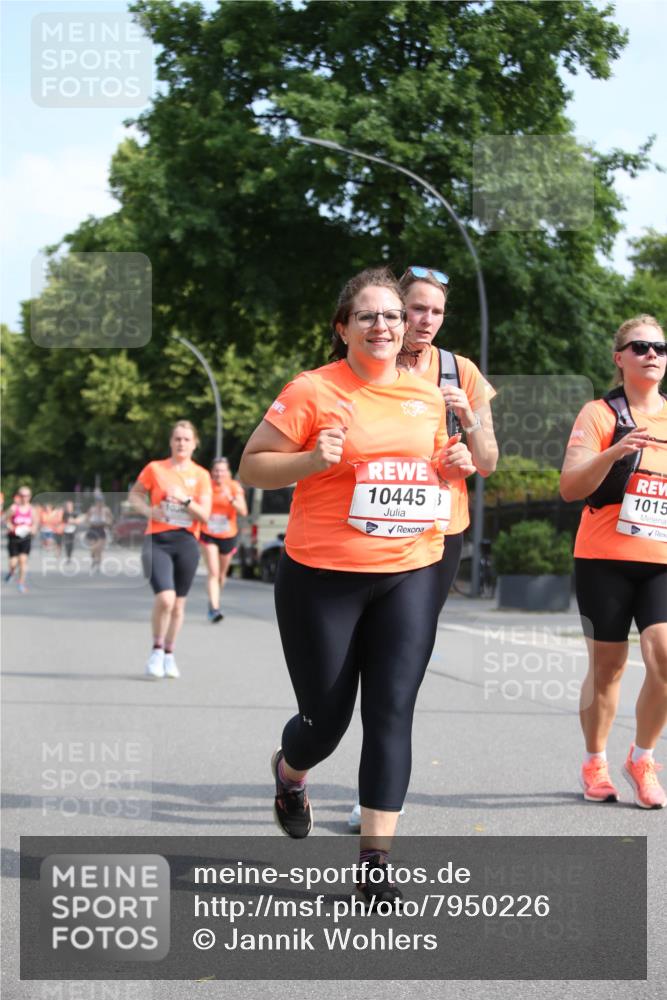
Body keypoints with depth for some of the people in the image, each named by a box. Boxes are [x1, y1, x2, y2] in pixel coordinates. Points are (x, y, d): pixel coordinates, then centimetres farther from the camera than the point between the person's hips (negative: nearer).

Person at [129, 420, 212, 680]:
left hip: (186, 542, 2)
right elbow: (134, 495, 15)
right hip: (157, 540, -2)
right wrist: (148, 510, -5)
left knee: (178, 603, 8)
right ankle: (156, 650, 3)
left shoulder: (201, 475, 6)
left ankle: (169, 654, 27)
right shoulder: (155, 468, 4)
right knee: (165, 598, -19)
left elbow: (205, 515, 0)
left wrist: (185, 500, -17)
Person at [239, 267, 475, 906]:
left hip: (409, 576, 4)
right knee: (326, 717, 7)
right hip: (323, 579, -3)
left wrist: (453, 466, 3)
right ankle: (289, 772, 44)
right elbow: (251, 467, -5)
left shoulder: (427, 396, 9)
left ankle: (375, 861, 1)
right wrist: (312, 460, -22)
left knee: (391, 715, -4)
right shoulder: (313, 391, -8)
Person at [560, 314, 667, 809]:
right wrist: (613, 452, -26)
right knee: (607, 666, 5)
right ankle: (595, 763, 24)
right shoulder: (599, 414, -2)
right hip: (605, 559, -2)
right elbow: (570, 488, -12)